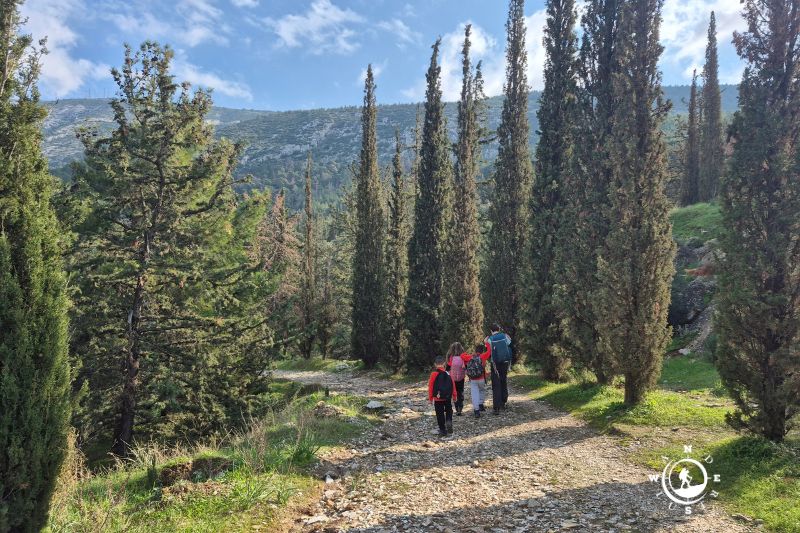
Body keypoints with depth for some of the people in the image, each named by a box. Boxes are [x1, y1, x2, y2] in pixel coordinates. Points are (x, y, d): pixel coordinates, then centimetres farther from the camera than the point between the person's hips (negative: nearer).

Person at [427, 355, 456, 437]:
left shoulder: (434, 374, -11)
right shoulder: (448, 373, -3)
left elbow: (430, 387, -7)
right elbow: (453, 385, 2)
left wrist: (430, 398, 3)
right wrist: (454, 396, 15)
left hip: (438, 398, -2)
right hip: (448, 397, 2)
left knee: (440, 414, 8)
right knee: (449, 411, 22)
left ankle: (442, 430, 11)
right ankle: (449, 421, -6)